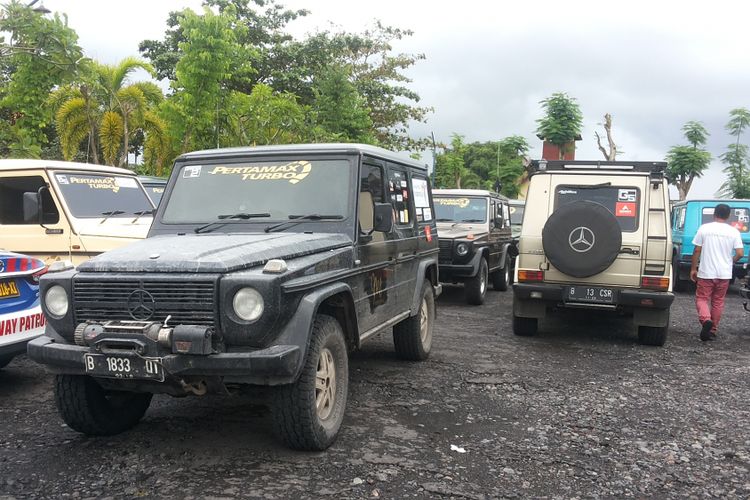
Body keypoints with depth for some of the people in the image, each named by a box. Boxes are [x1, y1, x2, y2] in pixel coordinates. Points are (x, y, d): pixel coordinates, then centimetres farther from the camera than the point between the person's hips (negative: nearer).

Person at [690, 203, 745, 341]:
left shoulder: (704, 228, -5)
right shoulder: (734, 232, -1)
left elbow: (697, 251, -4)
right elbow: (740, 253, -5)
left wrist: (693, 269, 6)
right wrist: (730, 261, 15)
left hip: (706, 273, -2)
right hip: (724, 274, 2)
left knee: (702, 299, 7)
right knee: (718, 302, 13)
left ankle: (706, 320, -21)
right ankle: (712, 331, 18)